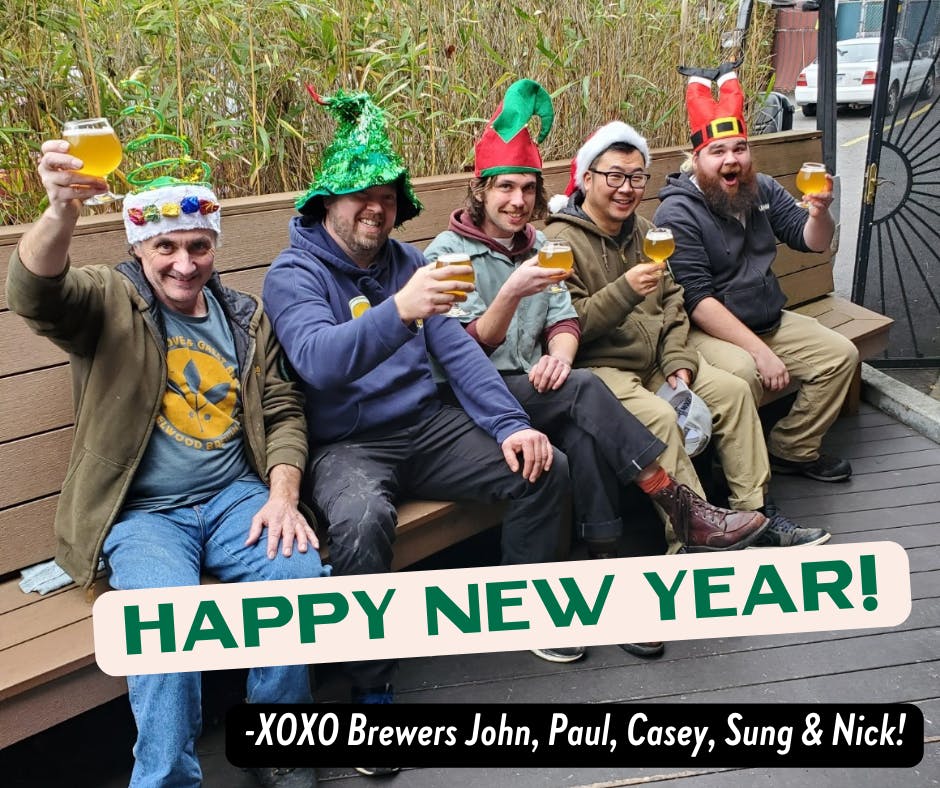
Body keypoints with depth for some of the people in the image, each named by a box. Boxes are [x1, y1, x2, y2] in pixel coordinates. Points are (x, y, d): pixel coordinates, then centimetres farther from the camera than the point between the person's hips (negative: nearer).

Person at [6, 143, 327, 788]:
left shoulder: (244, 317, 14)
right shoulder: (109, 303, 1)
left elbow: (283, 411, 12)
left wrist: (282, 495, -6)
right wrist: (63, 210, -43)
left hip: (235, 497, 3)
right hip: (141, 512, -3)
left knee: (301, 573, -24)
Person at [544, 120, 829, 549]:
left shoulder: (644, 231, 13)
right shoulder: (561, 240, -12)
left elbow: (671, 302, 13)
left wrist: (678, 362, -2)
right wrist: (625, 290, -30)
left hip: (655, 362, 8)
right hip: (597, 366, -8)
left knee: (733, 389, -4)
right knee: (659, 417, -31)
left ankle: (755, 511, 3)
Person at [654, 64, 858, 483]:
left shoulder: (762, 189, 3)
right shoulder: (677, 213, -18)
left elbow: (813, 242, 7)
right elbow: (698, 300, -24)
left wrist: (819, 212, -18)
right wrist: (761, 352, -28)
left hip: (770, 321, 8)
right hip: (709, 331, -8)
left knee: (841, 354, 1)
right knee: (742, 373, -34)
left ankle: (792, 449, 15)